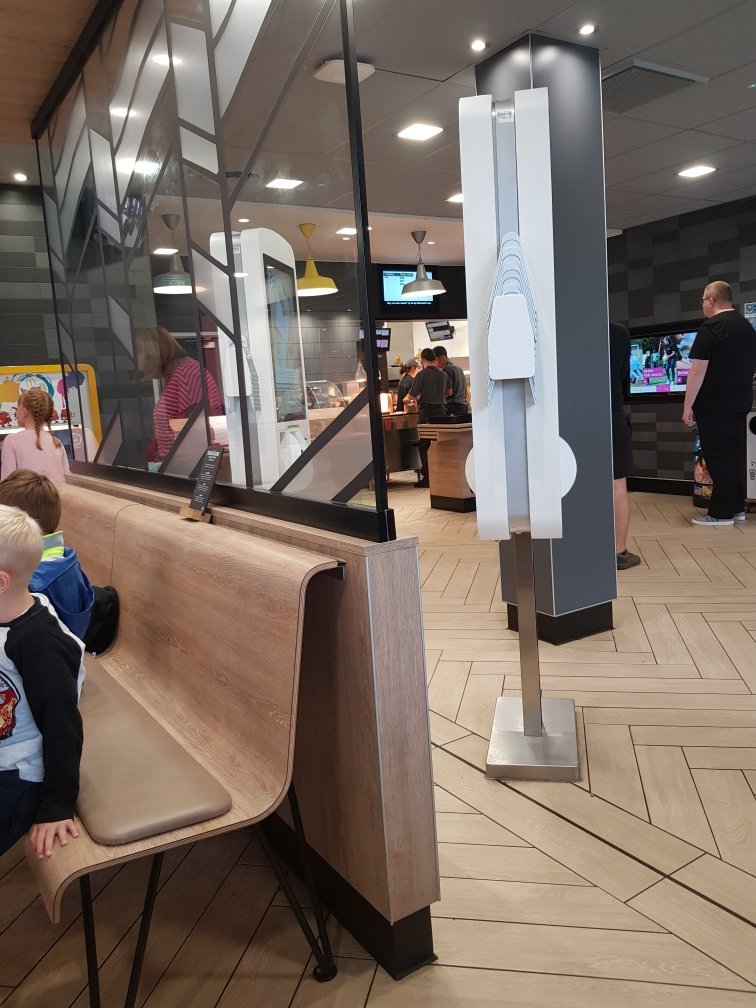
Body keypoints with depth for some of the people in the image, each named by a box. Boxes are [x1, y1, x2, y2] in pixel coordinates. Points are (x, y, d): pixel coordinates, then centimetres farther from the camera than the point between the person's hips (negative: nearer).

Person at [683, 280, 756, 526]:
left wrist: (687, 406, -16)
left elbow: (698, 371, -19)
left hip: (715, 404, -8)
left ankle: (721, 513, 1)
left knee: (718, 456, -3)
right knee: (735, 454, 14)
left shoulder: (711, 327, -13)